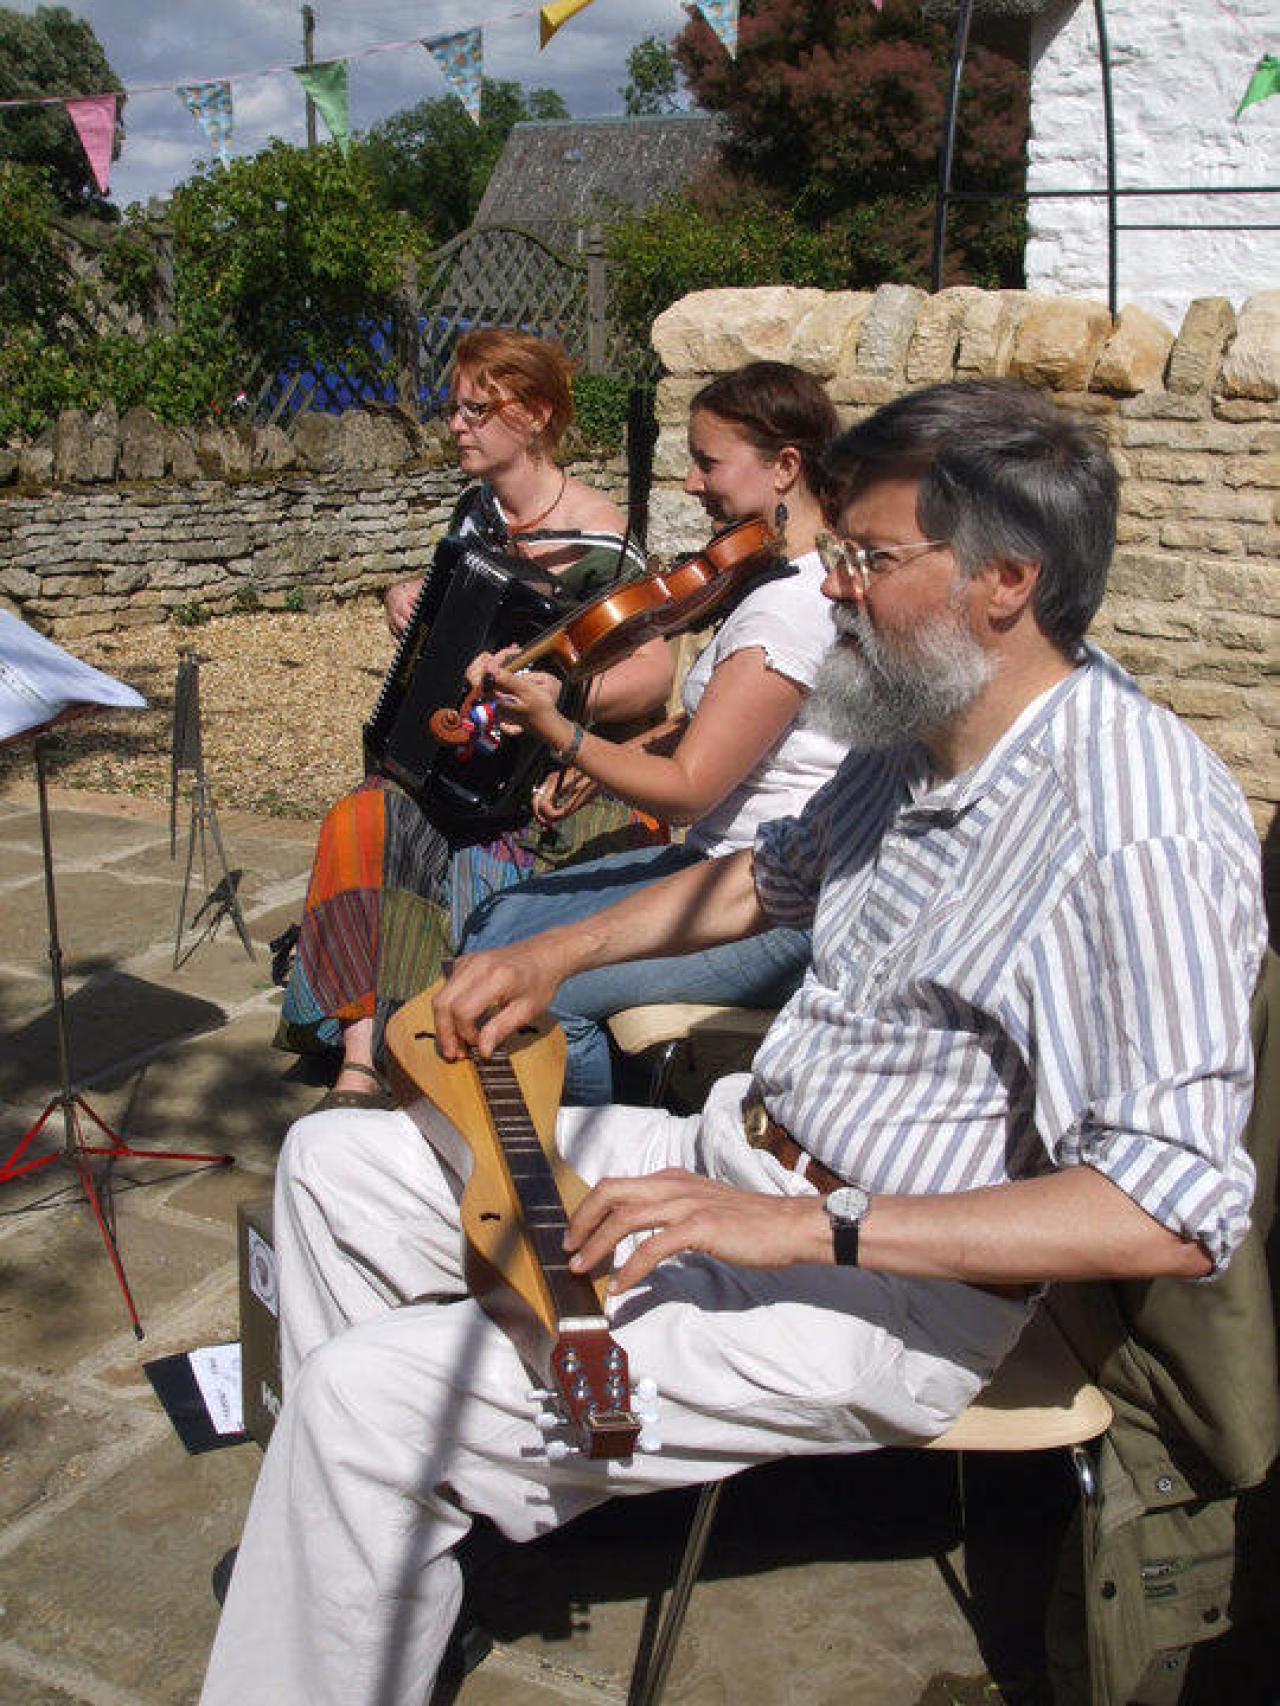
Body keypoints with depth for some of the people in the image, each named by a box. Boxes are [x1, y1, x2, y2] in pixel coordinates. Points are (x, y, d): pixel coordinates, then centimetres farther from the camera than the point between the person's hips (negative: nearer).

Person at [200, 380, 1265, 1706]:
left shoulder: (1143, 827, -24)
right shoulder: (925, 728, 5)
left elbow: (1176, 1215, -29)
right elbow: (776, 876, 25)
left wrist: (808, 1227, -30)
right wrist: (559, 954, 15)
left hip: (883, 1292, -9)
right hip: (730, 1156, 10)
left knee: (368, 1396, -20)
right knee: (332, 1163, 11)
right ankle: (370, 1545, 24)